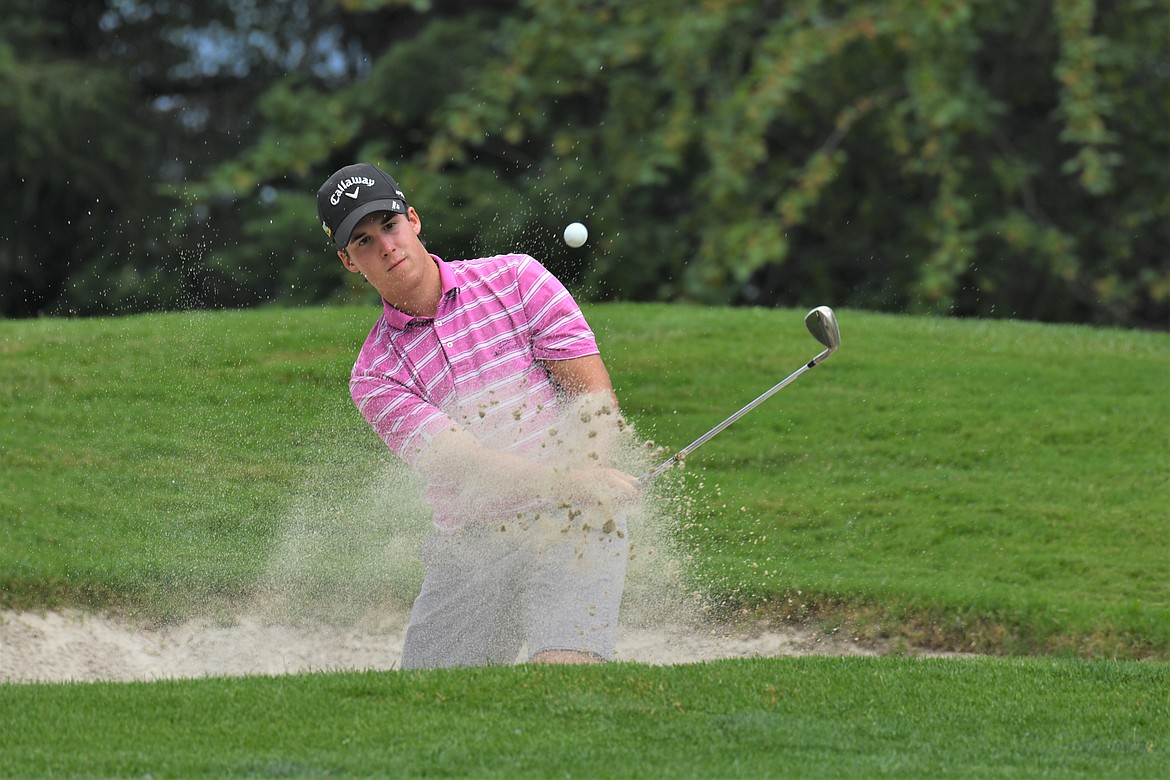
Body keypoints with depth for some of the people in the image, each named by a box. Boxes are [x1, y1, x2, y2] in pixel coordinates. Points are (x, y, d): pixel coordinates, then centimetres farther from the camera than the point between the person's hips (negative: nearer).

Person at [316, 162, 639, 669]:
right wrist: (574, 483, -29)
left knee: (564, 670, -26)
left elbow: (598, 400, 0)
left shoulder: (515, 279, 5)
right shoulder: (374, 376, 4)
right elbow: (463, 463, -12)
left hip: (570, 530, -2)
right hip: (467, 548, 2)